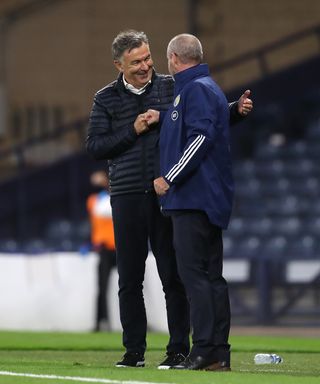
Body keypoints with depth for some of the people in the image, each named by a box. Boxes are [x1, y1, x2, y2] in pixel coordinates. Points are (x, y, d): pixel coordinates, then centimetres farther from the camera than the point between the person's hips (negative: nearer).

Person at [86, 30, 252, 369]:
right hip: (128, 197, 1)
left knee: (173, 275, -2)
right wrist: (133, 131, -8)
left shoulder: (171, 88, 6)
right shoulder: (106, 99, 8)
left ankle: (179, 350, 2)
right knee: (130, 278, 5)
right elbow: (94, 146, 3)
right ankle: (134, 351, 13)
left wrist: (235, 110, -7)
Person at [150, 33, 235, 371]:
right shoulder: (199, 87, 20)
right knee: (211, 275, 8)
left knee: (194, 271, -12)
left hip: (194, 199, -10)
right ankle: (218, 353, 9)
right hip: (207, 200, 10)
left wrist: (170, 178, -19)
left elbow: (201, 137, -20)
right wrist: (164, 118, 25)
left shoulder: (197, 89, -11)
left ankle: (204, 350, -15)